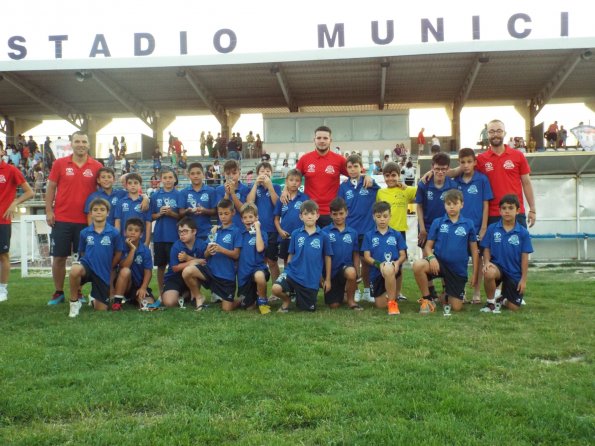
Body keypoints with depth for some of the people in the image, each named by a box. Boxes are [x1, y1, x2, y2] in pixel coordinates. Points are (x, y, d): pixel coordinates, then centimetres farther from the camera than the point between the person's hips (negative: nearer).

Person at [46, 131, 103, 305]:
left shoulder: (97, 166, 1)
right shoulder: (59, 163, 1)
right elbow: (50, 188, 5)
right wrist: (48, 211, -3)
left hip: (86, 220, 0)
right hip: (61, 219, 0)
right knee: (58, 257, 5)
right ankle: (58, 293, 18)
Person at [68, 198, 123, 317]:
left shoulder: (114, 233, -7)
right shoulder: (84, 233, -3)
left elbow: (118, 254, 4)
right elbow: (82, 252, 11)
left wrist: (107, 268, 6)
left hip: (104, 273, 1)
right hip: (87, 266, 0)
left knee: (101, 309, 5)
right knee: (75, 270, -39)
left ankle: (93, 297, 44)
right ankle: (74, 302, -13)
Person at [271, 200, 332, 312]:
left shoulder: (323, 236, -2)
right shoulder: (295, 234, 0)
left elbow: (327, 258, 5)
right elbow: (291, 255, 9)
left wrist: (327, 279, 7)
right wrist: (288, 270, 10)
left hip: (312, 279, 0)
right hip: (293, 273, 0)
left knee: (308, 309, 6)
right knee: (276, 289, -26)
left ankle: (298, 296, 39)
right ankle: (287, 300, 8)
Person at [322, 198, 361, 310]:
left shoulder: (353, 233, 3)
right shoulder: (325, 232, -2)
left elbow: (356, 255, 6)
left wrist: (356, 276, -3)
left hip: (346, 267, 0)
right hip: (331, 271, 0)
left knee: (351, 272, -37)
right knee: (334, 305, -3)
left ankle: (351, 300, -10)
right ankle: (341, 293, 35)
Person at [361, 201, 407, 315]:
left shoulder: (396, 235, 6)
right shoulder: (369, 236, 5)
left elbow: (403, 255, 4)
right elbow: (366, 257, 0)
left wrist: (397, 263, -19)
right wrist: (378, 264, -19)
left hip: (393, 269, -2)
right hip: (376, 272, 2)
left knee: (388, 269, -41)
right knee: (380, 305, 4)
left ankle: (392, 302, -25)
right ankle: (391, 294, 41)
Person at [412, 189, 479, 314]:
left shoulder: (468, 224, 0)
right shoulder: (437, 222, 0)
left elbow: (474, 250, 6)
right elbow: (428, 246, 1)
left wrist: (475, 273, 2)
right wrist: (431, 257, -21)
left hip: (459, 269, 1)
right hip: (439, 262, 0)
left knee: (456, 307, -1)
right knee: (418, 265, -34)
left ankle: (445, 297, 38)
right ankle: (427, 299, -10)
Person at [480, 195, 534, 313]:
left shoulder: (523, 232, -5)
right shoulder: (492, 228, -4)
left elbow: (525, 257, -2)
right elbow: (486, 249, 0)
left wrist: (523, 279, -3)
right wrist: (486, 262, -21)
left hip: (514, 273, 1)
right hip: (497, 266, -1)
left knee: (513, 307, 0)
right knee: (489, 273, -39)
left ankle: (502, 299, 39)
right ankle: (491, 302, -11)